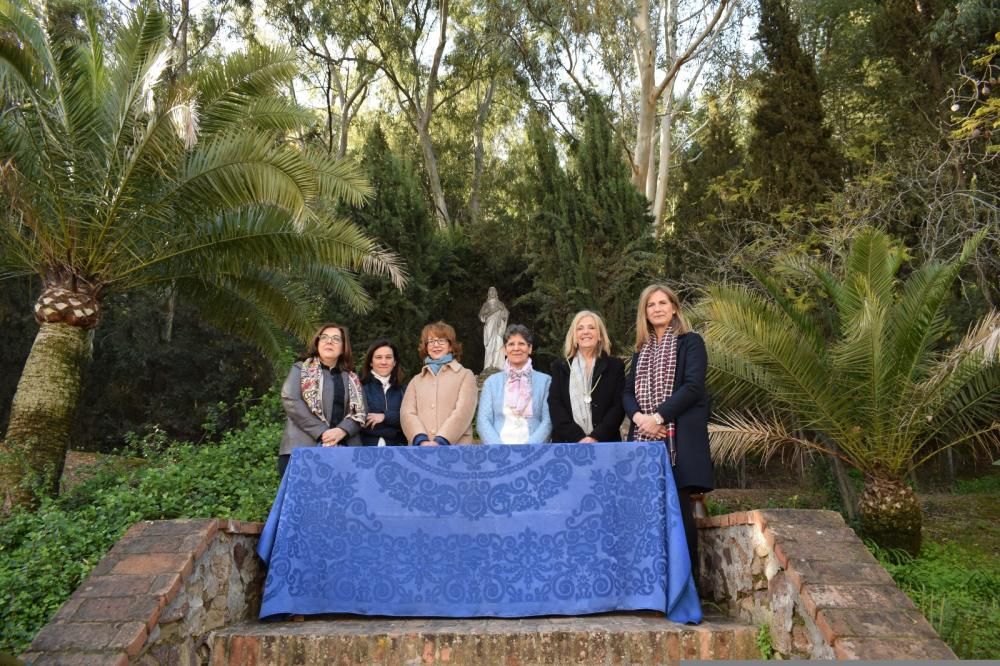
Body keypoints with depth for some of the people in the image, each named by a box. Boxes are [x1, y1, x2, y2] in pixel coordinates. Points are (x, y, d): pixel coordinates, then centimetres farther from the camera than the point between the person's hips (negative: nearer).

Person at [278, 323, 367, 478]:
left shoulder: (351, 379, 21)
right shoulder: (300, 369, 12)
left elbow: (361, 413, 10)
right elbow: (290, 401, -4)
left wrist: (342, 431, -12)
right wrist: (322, 432, -13)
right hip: (301, 449, -3)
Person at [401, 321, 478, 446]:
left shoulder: (465, 375, 11)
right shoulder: (416, 380, 19)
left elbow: (462, 412, -3)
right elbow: (407, 413, 6)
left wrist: (440, 442, -15)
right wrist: (421, 441, -12)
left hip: (455, 448, -2)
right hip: (421, 451, 2)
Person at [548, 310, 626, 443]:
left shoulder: (615, 366, 9)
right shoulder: (560, 367, 11)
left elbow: (619, 406, 0)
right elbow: (555, 405, 0)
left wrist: (596, 437, -14)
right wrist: (578, 438, -13)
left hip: (605, 444, 0)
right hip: (567, 444, 1)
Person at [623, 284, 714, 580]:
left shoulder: (690, 342, 2)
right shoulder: (642, 349, 19)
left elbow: (693, 386, -10)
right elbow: (628, 392, 13)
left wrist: (658, 416, -16)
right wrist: (638, 416, -8)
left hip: (679, 438, -5)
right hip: (644, 438, 5)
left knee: (678, 508, -5)